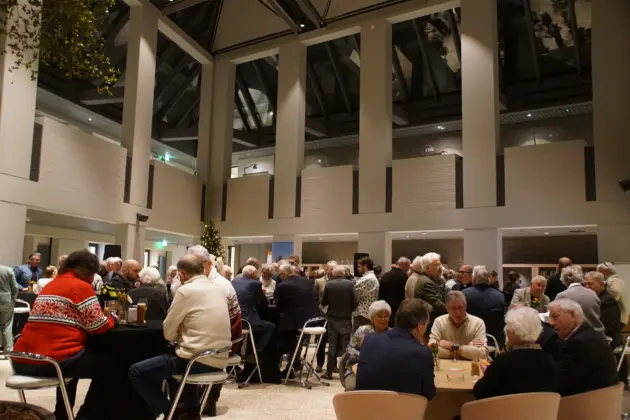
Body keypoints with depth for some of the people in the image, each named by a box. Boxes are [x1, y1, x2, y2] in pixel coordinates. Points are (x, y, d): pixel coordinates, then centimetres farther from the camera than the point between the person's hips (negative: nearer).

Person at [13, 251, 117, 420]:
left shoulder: (50, 285, 20)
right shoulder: (82, 286, -6)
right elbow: (98, 326, -7)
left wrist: (107, 318, 23)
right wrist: (112, 318, 15)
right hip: (54, 360, -9)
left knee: (75, 358, 37)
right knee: (108, 362, 14)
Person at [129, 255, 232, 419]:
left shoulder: (185, 290, -12)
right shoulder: (218, 288, 10)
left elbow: (168, 333, -6)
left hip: (197, 360, -8)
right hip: (219, 360, 8)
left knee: (136, 371, 3)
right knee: (174, 356, 36)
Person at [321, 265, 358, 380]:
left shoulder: (329, 284, -8)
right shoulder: (350, 284, -8)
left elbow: (323, 302, -2)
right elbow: (355, 302, -10)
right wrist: (349, 309, 8)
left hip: (332, 319, 0)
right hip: (346, 319, 0)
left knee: (332, 346, 7)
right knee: (345, 346, 9)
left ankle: (329, 372, 9)